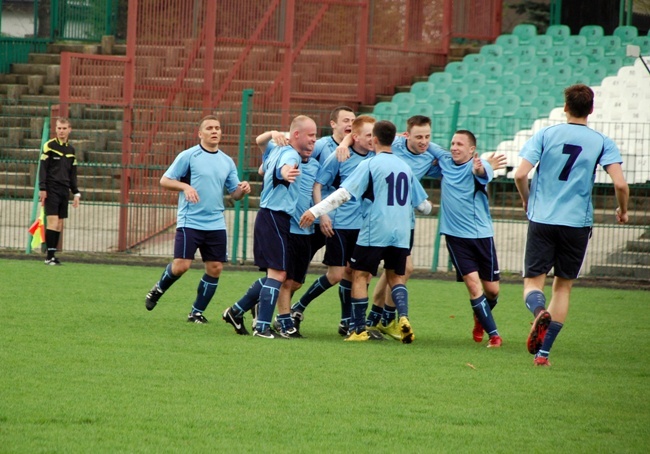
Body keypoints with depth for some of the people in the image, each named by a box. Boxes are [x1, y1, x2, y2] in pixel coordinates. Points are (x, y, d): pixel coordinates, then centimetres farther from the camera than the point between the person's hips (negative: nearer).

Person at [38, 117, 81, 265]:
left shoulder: (71, 150, 14)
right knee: (53, 221, -14)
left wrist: (76, 193, 14)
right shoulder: (49, 146, -3)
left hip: (64, 191, 6)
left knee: (60, 223, 3)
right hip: (51, 190, -6)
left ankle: (53, 255, 6)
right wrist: (42, 189, -14)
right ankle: (49, 256, -13)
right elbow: (42, 168, -6)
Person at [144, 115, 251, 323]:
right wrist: (185, 186, -19)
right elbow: (165, 180, -2)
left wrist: (243, 190, -8)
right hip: (190, 222, -5)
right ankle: (158, 290, 17)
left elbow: (235, 194, 15)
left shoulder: (227, 162, 12)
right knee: (181, 265, -13)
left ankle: (197, 312, 14)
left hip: (216, 224, 5)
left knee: (215, 268, 0)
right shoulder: (188, 156, -2)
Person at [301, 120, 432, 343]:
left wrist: (316, 211, -17)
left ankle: (359, 329, 4)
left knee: (360, 275, 6)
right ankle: (403, 317, -7)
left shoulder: (369, 165, -6)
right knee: (396, 276, 16)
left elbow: (344, 193, -16)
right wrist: (427, 208, 42)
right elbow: (423, 205, 18)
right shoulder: (405, 167, 11)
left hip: (374, 232, -5)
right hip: (401, 233, 5)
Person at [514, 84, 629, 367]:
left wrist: (527, 202, 13)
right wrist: (622, 211, 9)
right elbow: (620, 184, -11)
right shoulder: (602, 143, -1)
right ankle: (543, 352, 7)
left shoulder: (545, 135, 0)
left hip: (541, 219, -1)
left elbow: (520, 175, -7)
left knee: (533, 280, 7)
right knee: (563, 286, 13)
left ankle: (539, 311, -29)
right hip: (577, 223, 1)